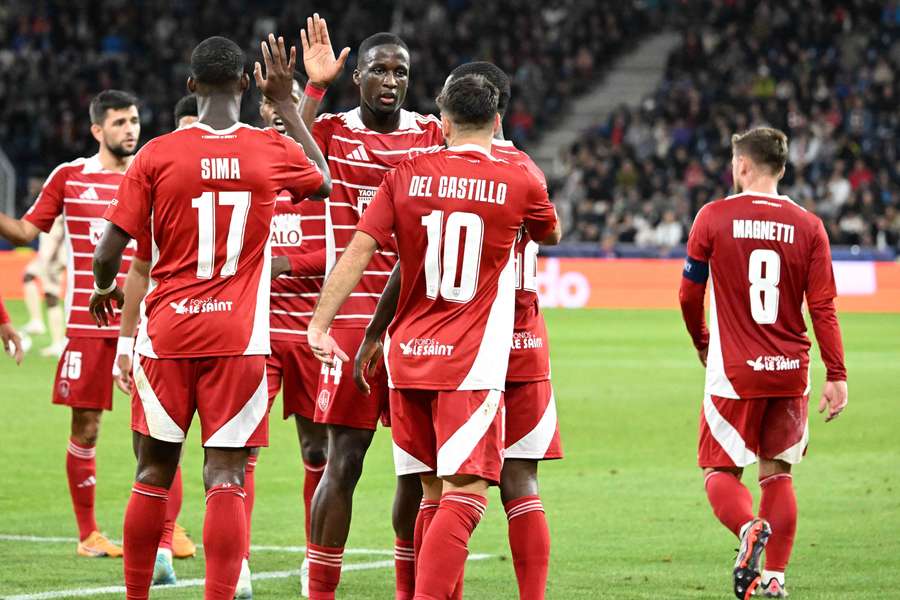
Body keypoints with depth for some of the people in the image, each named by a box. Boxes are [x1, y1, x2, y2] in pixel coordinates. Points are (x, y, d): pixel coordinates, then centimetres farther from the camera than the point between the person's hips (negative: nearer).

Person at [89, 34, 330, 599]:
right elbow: (324, 182, 24)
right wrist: (286, 103, 29)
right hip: (238, 338, -1)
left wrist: (105, 288, 19)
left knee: (154, 473, 12)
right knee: (227, 477, -4)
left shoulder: (157, 155, -4)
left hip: (167, 332, 1)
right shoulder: (272, 151, -1)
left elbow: (109, 250, -3)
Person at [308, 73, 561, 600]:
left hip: (408, 356, 4)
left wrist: (320, 324, -2)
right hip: (471, 364, -4)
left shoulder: (407, 176, 4)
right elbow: (551, 234, 22)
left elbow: (358, 251, -3)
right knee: (465, 496, -10)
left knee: (435, 492, 15)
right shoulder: (520, 181, -1)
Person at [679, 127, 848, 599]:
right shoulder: (808, 226, 0)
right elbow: (823, 308, -3)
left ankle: (749, 528, -24)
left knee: (720, 471, 6)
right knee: (778, 473, 15)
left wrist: (701, 343, 22)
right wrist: (837, 376, 0)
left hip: (734, 372, -3)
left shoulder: (713, 218, -4)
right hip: (791, 370, 3)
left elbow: (689, 295, 4)